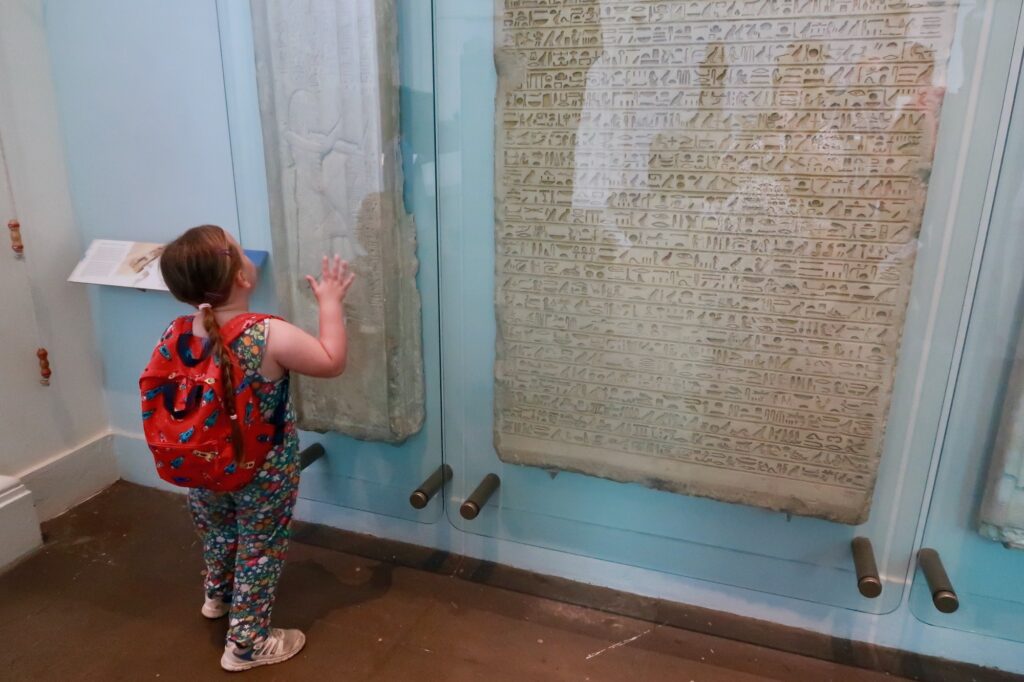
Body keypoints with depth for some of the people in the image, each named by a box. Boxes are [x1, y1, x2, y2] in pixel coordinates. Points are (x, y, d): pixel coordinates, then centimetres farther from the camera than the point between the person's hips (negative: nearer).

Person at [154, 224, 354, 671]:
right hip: (262, 475, -6)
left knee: (218, 531, 31)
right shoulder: (270, 336, -30)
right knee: (259, 551, 15)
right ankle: (247, 643, 31)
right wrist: (330, 302, -8)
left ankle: (217, 596, 58)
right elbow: (333, 362, -16)